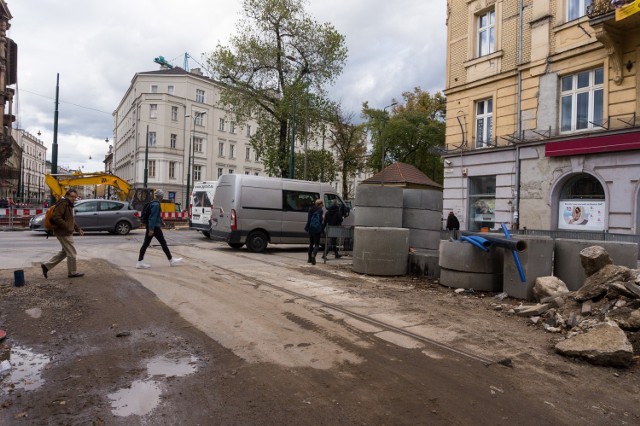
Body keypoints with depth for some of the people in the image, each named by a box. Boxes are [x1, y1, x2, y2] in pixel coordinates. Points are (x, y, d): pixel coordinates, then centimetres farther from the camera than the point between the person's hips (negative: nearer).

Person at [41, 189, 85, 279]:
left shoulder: (69, 205, 17)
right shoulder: (63, 204, -15)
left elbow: (71, 220, 25)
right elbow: (56, 217, -26)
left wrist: (78, 229, 16)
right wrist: (67, 227, -26)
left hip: (67, 232, 10)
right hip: (63, 233, -10)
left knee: (64, 252, 20)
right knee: (71, 252, -1)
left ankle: (46, 265, 22)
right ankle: (72, 272, 11)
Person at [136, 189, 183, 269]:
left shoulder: (153, 203, 14)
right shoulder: (156, 204, -16)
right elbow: (153, 217, -21)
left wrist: (160, 224, 31)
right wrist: (151, 229, -23)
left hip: (150, 227, 9)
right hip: (154, 227, -9)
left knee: (146, 244, 6)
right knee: (163, 243, 1)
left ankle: (140, 262, 4)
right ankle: (171, 260, 12)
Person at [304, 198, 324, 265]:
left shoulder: (311, 209, 8)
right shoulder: (320, 210, -10)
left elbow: (308, 220, 9)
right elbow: (320, 221, -14)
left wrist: (307, 228, 14)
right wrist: (321, 230, -10)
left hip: (311, 229, 6)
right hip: (317, 230, -6)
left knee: (311, 244, 18)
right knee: (317, 244, -1)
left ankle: (309, 258, 21)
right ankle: (313, 254, -27)